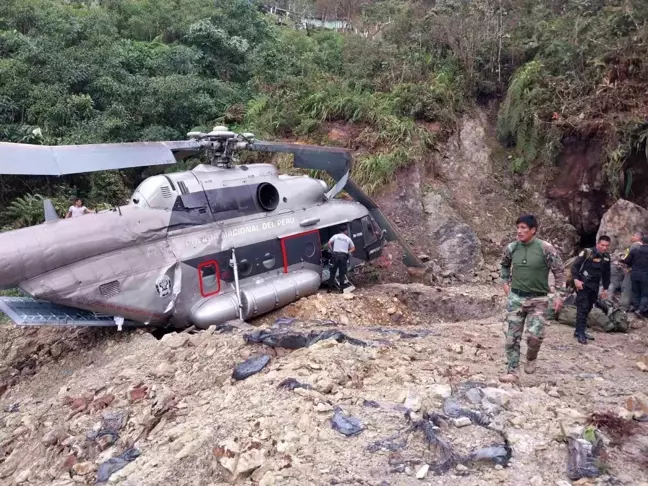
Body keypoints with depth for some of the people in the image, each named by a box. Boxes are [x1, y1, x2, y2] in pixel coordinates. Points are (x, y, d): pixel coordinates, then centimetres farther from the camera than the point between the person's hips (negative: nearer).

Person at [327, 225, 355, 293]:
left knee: (333, 272, 6)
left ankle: (330, 288, 4)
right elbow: (353, 248, 17)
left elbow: (329, 243, -1)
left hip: (335, 254, 0)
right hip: (344, 255, 0)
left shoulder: (335, 236, 9)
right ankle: (341, 289, 4)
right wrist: (348, 252, 10)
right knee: (342, 273, 5)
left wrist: (332, 250, 5)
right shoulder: (348, 239, 14)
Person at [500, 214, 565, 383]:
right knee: (512, 336, 2)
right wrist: (505, 283, 12)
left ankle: (531, 358, 21)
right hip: (515, 298, 3)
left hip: (538, 300, -3)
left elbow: (559, 271, -4)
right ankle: (512, 372, 12)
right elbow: (504, 264, 21)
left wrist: (560, 295, -7)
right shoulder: (511, 248, -1)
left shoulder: (545, 248, -12)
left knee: (535, 335, -13)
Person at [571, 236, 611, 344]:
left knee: (587, 309, 11)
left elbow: (606, 274, 19)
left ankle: (579, 331, 21)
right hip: (583, 285, -7)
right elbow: (575, 266, -11)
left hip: (594, 287, 7)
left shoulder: (606, 257, 9)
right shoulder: (587, 252, -11)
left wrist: (605, 288, 18)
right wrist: (576, 279, -22)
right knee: (582, 308, -11)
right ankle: (580, 333, -10)